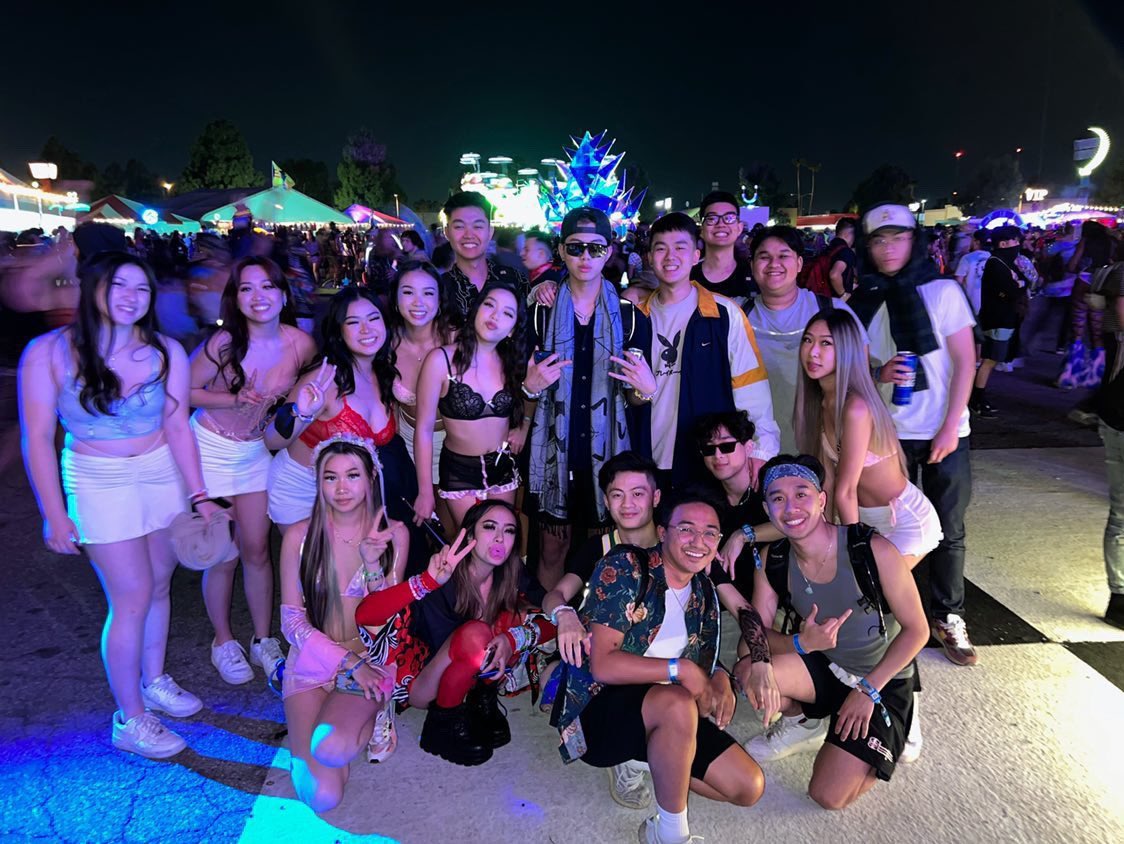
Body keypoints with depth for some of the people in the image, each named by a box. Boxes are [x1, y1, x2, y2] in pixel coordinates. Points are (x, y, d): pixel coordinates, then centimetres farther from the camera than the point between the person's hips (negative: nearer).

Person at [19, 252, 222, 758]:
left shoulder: (165, 352, -7)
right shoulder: (49, 353, -13)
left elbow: (178, 428, -4)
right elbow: (37, 439, -9)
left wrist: (199, 495, -6)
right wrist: (54, 515, -9)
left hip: (163, 473, 3)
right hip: (99, 483, -3)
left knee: (159, 585, 14)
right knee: (132, 598, -1)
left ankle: (153, 682, 37)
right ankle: (129, 720, 17)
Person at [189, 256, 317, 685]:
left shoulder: (302, 344, -11)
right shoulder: (224, 343, -21)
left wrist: (281, 400, -10)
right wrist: (235, 399, -24)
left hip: (258, 451, 3)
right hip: (212, 450, -3)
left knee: (257, 550, 9)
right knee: (223, 556, 4)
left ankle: (263, 640, 27)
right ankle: (223, 642, 26)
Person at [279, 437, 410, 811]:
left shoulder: (393, 533, -3)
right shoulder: (300, 536, -4)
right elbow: (291, 620, -3)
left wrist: (372, 563, -21)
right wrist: (347, 662, -12)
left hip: (370, 658, 0)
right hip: (312, 659, 1)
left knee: (331, 747, -32)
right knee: (323, 796, -18)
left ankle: (369, 720, 5)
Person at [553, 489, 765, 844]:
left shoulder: (704, 592, 5)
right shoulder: (623, 569, -16)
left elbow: (704, 659, 14)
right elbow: (603, 665, -21)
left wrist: (720, 679, -9)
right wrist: (680, 669, -25)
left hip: (667, 714, 7)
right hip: (600, 707, -7)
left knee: (749, 787, -3)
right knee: (678, 704, -36)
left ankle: (649, 760, 14)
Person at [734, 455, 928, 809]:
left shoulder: (873, 550, -26)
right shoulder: (772, 560, -13)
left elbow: (917, 630, -17)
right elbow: (758, 631, -11)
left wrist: (868, 689, -19)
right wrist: (802, 643, -33)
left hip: (882, 681, -3)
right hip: (824, 669, 4)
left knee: (829, 796, -12)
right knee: (747, 673, -25)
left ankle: (892, 725, 14)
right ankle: (809, 719, 8)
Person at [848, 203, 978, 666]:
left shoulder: (942, 291, -1)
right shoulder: (860, 303, 4)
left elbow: (965, 362, -3)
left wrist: (949, 428, -10)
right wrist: (879, 375, -14)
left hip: (944, 433, -1)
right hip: (887, 434, 1)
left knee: (948, 530, 6)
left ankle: (948, 616, 21)